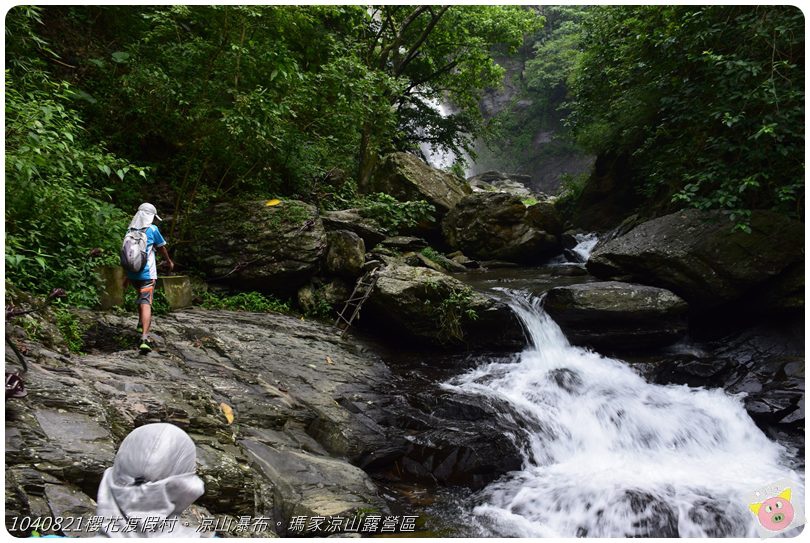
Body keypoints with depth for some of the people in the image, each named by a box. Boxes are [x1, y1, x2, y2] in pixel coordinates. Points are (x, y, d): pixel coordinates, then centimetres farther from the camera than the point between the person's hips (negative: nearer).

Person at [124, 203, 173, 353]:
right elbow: (162, 248, 7)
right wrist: (169, 261, 27)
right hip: (147, 274, -5)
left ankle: (142, 322, 38)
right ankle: (144, 338, -21)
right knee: (146, 303, -10)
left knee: (141, 297, 30)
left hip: (132, 274, 5)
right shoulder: (152, 229, -6)